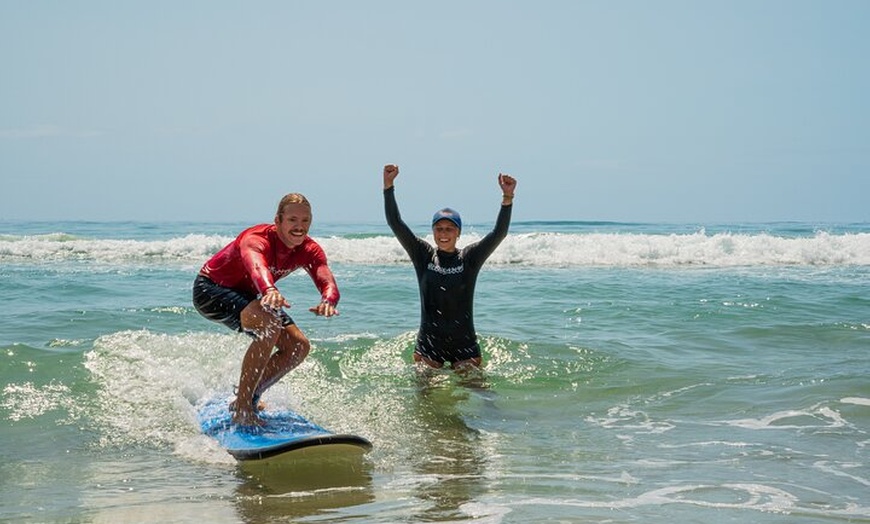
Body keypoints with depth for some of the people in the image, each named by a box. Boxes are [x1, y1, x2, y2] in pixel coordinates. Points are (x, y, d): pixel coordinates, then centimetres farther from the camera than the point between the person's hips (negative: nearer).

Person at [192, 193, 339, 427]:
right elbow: (256, 266, -56)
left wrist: (328, 301, -57)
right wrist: (270, 291, -79)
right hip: (211, 288, -8)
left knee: (299, 346, -4)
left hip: (247, 295, 8)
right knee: (270, 326, -33)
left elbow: (328, 282, -32)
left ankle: (249, 397, 13)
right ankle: (242, 408, -26)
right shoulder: (256, 239, -33)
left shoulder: (310, 251, -15)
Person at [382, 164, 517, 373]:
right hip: (428, 343, 1)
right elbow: (396, 224, -3)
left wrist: (507, 197, -24)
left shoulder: (469, 258, 0)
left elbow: (499, 233, -11)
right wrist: (388, 186, -12)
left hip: (464, 344, -1)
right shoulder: (423, 255, 3)